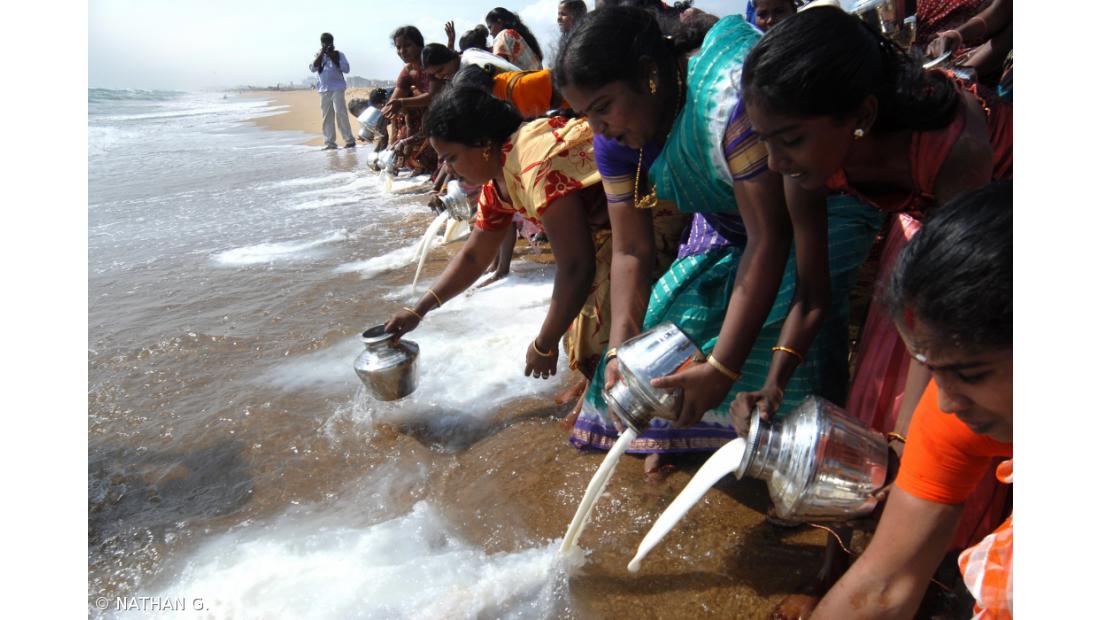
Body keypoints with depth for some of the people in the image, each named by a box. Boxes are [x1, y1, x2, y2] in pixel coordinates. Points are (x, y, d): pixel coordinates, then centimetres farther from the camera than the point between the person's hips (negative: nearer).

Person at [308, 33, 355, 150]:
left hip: (337, 88, -4)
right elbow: (313, 68, -2)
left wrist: (333, 57, -9)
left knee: (340, 113, -12)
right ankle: (330, 142, 5)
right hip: (324, 90, 4)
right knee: (326, 117, 3)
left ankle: (349, 140, -8)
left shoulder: (338, 54, 4)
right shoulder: (318, 56, 13)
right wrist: (321, 54, -6)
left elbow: (346, 69, -7)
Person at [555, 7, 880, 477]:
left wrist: (721, 367, -38)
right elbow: (631, 252, -11)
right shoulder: (615, 134, -14)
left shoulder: (731, 93, -38)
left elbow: (769, 239, -37)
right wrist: (620, 352, -24)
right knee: (677, 312, -6)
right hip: (728, 221, 7)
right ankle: (672, 429, 17)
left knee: (780, 321, -28)